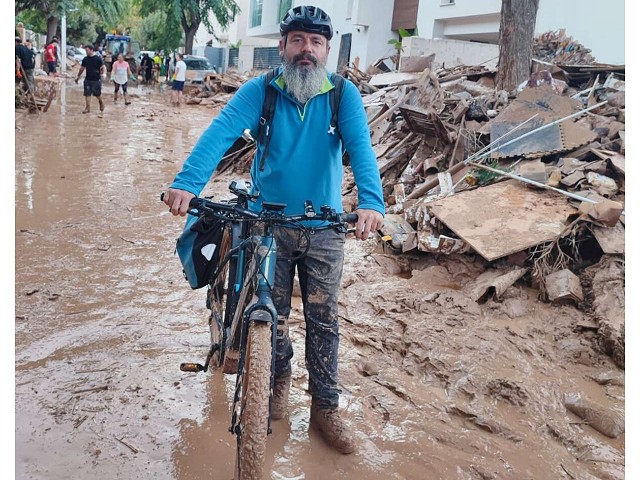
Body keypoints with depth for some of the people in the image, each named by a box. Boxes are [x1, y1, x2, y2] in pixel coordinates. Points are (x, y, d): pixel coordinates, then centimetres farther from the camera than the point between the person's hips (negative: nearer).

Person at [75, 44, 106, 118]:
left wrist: (104, 73, -30)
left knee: (98, 95, 1)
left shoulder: (98, 58, -6)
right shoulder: (85, 59, 9)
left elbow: (103, 67, -10)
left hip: (96, 80, -5)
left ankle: (102, 109, 18)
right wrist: (78, 76, 25)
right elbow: (82, 68, 20)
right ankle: (87, 108, 11)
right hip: (88, 80, 5)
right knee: (87, 94, 3)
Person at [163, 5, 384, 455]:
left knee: (323, 320, 8)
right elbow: (221, 132, -22)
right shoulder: (259, 91, -7)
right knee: (272, 314, 13)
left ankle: (326, 406, 24)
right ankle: (280, 376, 41)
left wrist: (371, 201, -38)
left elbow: (360, 147, -20)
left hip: (324, 229, 0)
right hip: (269, 224, 0)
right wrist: (187, 182, -39)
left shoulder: (344, 94, -5)